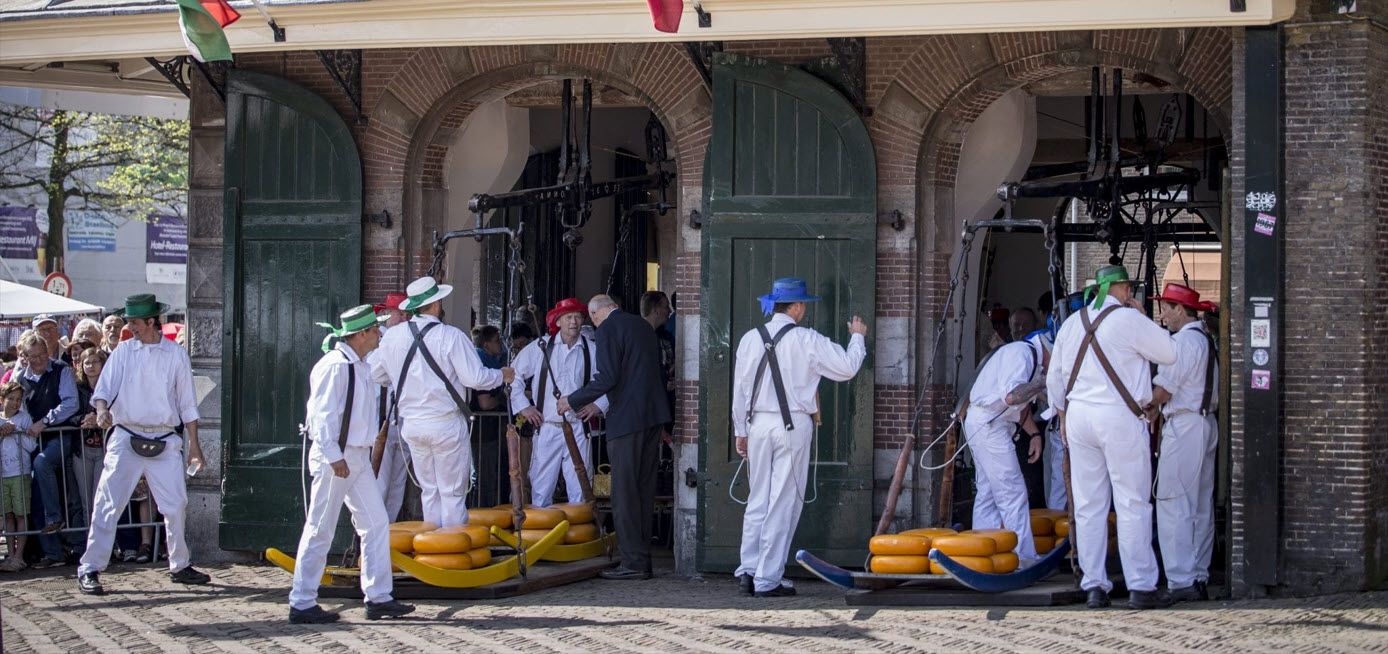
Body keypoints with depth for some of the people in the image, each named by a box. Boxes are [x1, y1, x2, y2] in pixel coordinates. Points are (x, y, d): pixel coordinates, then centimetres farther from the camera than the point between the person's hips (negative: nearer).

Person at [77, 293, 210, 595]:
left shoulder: (176, 354, 5)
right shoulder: (123, 352, 4)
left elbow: (187, 404, 9)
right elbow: (104, 388, -2)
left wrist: (194, 444, 7)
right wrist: (102, 409, -25)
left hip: (165, 442, 1)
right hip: (126, 438, -1)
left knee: (176, 505, 3)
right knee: (109, 504, -5)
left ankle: (180, 565, 19)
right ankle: (89, 570, -3)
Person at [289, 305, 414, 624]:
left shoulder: (361, 367, 13)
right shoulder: (334, 366, -16)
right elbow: (323, 414, -19)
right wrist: (334, 457, -22)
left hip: (358, 457, 9)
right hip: (335, 458, -9)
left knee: (376, 524, 6)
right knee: (320, 531, -3)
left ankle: (378, 598, 11)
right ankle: (302, 603, 4)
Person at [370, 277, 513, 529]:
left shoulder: (392, 336, 0)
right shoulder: (451, 336, -14)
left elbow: (377, 374, 10)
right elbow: (475, 378, -15)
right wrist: (501, 376, 5)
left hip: (411, 424, 5)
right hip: (446, 424, -5)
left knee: (429, 491, 15)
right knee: (453, 493, 2)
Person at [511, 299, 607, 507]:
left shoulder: (592, 351, 6)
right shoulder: (541, 348, 3)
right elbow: (513, 375, 11)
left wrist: (598, 405, 2)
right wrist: (522, 406, 5)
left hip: (578, 427, 1)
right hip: (546, 427, -1)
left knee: (580, 489, -1)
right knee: (541, 490, -1)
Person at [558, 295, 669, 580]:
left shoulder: (609, 328, -8)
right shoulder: (644, 326, 17)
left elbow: (607, 378, -15)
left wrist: (574, 401, -3)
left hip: (626, 418, -8)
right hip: (653, 416, 8)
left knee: (625, 492, -5)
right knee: (644, 490, 11)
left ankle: (633, 562, -7)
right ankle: (643, 560, 13)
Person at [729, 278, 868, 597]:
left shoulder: (751, 339, 4)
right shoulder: (807, 341, -8)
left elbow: (740, 388, 9)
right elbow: (847, 367, -1)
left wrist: (741, 431, 18)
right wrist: (858, 337, 17)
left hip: (758, 424, 4)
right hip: (793, 426, -4)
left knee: (757, 501, 11)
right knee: (783, 504, 0)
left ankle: (748, 572, 8)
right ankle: (768, 579, -1)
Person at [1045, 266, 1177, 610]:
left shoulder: (1072, 323, 11)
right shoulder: (1129, 320, -7)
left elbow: (1054, 378, 17)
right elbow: (1169, 354, 0)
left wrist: (1063, 416, 27)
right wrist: (1144, 317, 8)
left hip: (1078, 414, 6)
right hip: (1119, 417, -6)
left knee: (1088, 505, 7)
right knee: (1132, 504, -2)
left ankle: (1094, 586, 7)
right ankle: (1141, 587, -2)